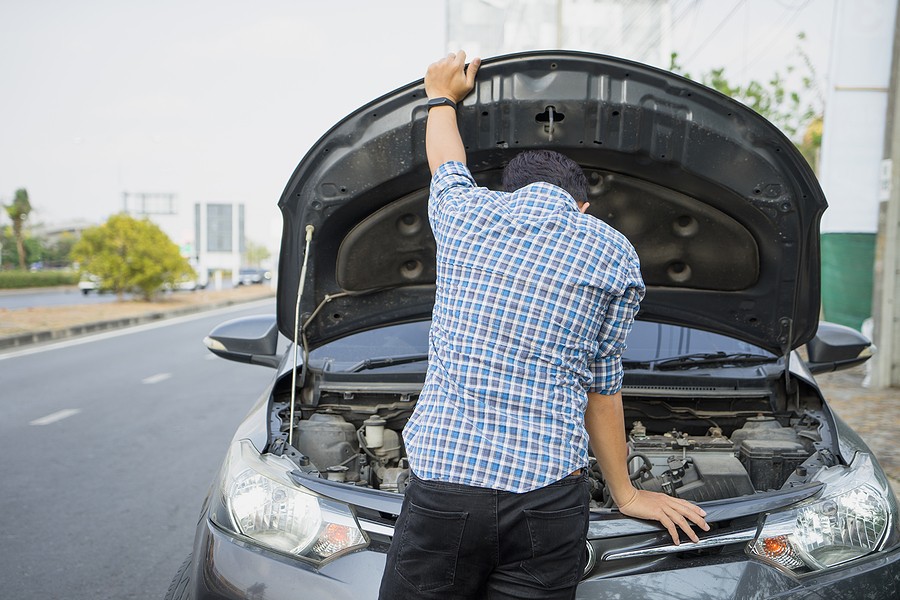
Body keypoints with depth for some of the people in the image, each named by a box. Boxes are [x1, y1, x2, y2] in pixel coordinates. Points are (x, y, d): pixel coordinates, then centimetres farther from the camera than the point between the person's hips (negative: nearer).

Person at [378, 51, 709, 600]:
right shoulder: (615, 254, 5)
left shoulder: (465, 212, 8)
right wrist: (626, 493, 23)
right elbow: (601, 386, 10)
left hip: (441, 479, 1)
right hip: (547, 496, 0)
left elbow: (446, 164, 32)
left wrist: (442, 96, 52)